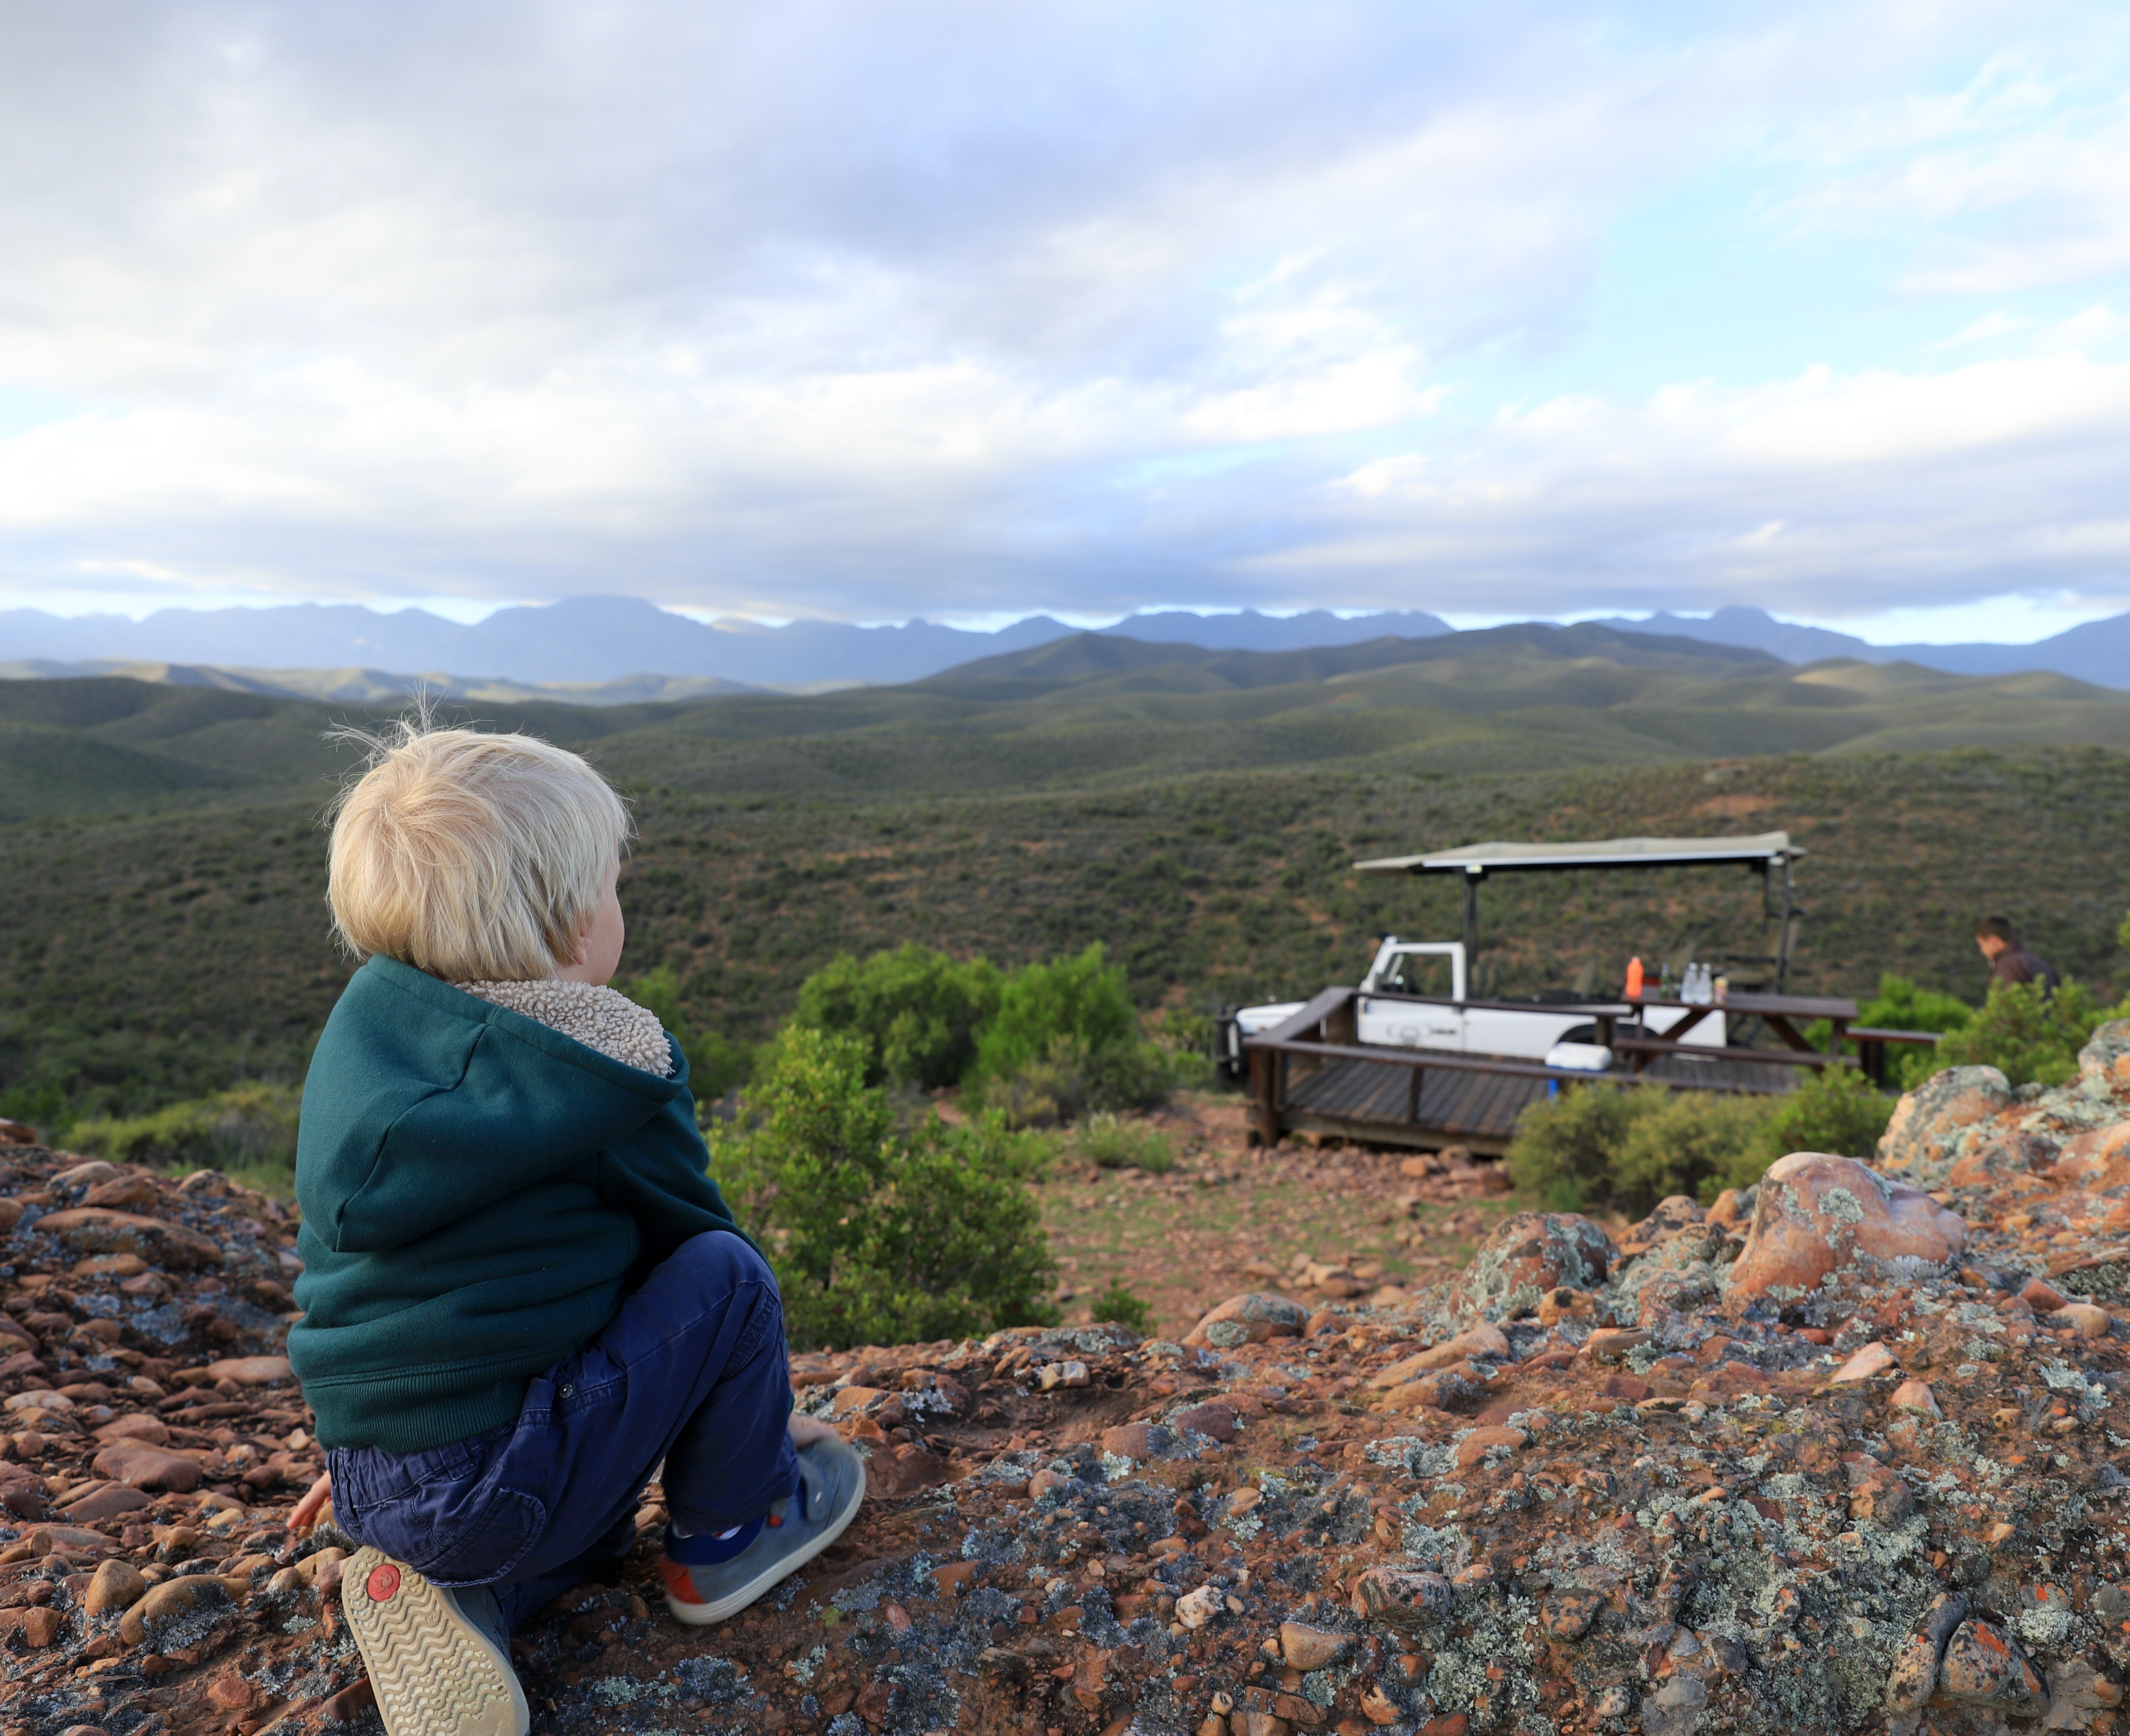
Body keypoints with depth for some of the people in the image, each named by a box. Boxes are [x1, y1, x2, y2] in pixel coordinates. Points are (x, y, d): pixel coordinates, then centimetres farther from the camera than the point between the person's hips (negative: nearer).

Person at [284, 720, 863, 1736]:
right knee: (729, 1276, -2)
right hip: (504, 1487, -8)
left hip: (377, 1487, 8)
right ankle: (731, 1534, 14)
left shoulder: (365, 1028, 6)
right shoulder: (609, 1068, -14)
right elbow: (688, 1226, 1)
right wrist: (761, 1406, 20)